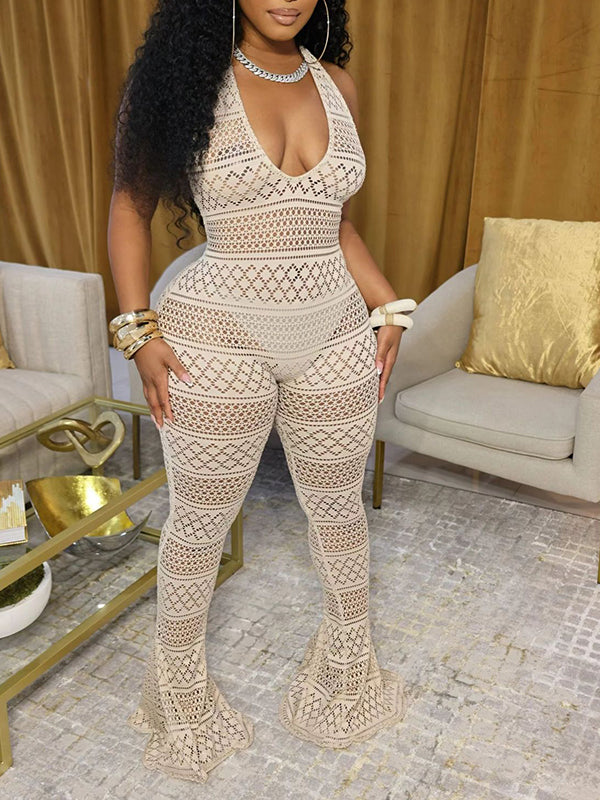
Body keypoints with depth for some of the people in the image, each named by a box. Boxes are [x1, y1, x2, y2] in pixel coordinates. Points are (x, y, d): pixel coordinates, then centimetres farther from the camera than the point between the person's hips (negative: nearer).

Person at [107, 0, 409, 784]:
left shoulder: (337, 86, 6)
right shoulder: (187, 74, -5)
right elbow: (131, 207, -2)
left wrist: (388, 307, 9)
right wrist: (139, 329, -10)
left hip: (336, 339, 4)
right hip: (219, 343, -3)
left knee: (338, 510, 18)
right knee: (199, 524, 12)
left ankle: (349, 666, 45)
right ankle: (181, 689, 38)